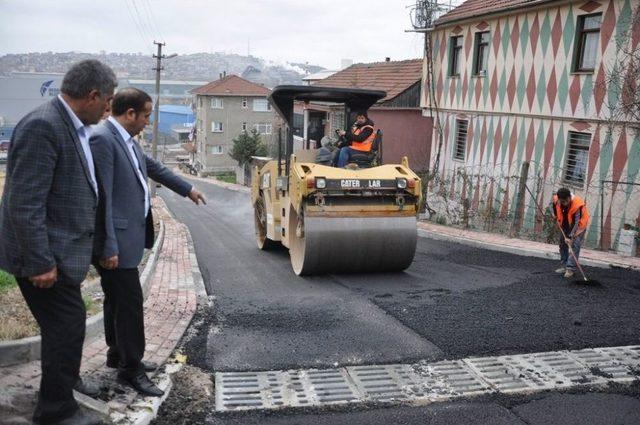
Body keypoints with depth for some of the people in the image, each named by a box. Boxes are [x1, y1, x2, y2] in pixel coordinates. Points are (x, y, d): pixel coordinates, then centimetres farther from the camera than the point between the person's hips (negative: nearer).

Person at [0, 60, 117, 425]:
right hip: (46, 256, -9)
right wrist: (40, 263, -22)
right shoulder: (42, 126, -21)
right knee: (66, 324, 0)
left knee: (68, 322, 23)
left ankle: (66, 379, 45)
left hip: (62, 251, 9)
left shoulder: (74, 127, 8)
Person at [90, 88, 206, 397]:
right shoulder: (102, 139, -18)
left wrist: (187, 189, 38)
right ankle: (131, 369, 9)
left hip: (127, 235, 10)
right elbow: (102, 197, -21)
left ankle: (118, 354, 33)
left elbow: (154, 168, 26)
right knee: (130, 300, -3)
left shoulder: (126, 139, 12)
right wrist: (109, 247, -22)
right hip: (115, 239, -10)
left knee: (118, 298, 19)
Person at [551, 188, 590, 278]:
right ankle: (564, 266, 22)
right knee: (563, 244, 11)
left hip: (578, 227, -6)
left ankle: (570, 268, -14)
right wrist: (555, 216, 15)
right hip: (565, 226, 6)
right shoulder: (556, 200, -22)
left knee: (575, 246, -15)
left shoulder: (577, 205, -37)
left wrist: (570, 237, -36)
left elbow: (577, 223, -34)